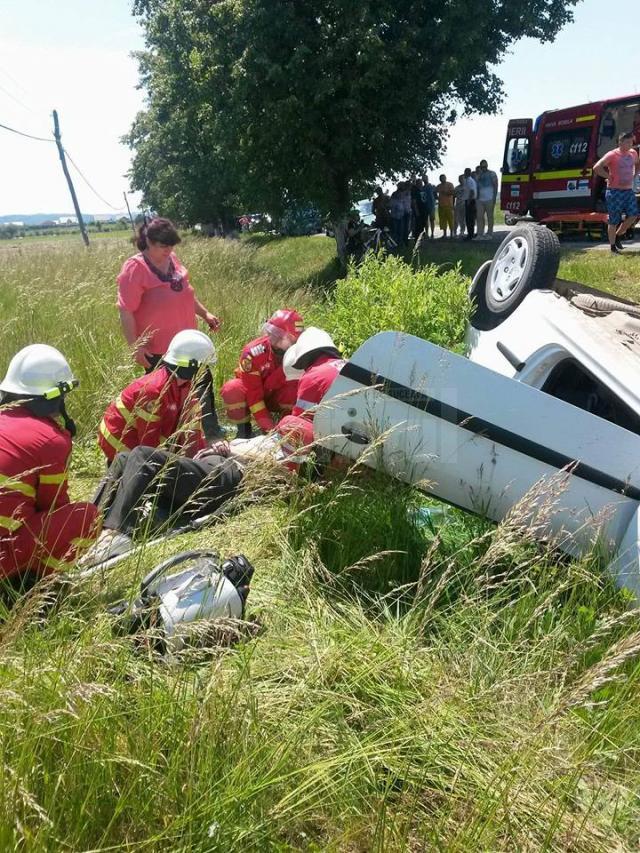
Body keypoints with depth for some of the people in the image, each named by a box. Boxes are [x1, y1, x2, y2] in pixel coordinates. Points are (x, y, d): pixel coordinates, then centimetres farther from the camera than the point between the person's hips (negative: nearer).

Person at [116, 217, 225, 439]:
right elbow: (126, 312, -18)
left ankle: (211, 430, 36)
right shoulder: (135, 268, -17)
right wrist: (136, 346, -21)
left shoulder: (172, 259, 6)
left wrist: (205, 314, 14)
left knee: (203, 383, 18)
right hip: (158, 349, -8)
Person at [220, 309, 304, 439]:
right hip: (251, 398, -2)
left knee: (297, 390, -30)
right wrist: (268, 427, -33)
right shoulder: (253, 352, -30)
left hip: (276, 397, 2)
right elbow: (253, 393, -28)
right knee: (232, 389, -34)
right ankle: (244, 429, -12)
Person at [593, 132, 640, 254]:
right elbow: (597, 168, -21)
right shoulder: (612, 155, -11)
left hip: (629, 191, 6)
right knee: (614, 221, -1)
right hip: (615, 191, -6)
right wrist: (609, 177, -14)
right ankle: (613, 247, 10)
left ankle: (618, 236, 17)